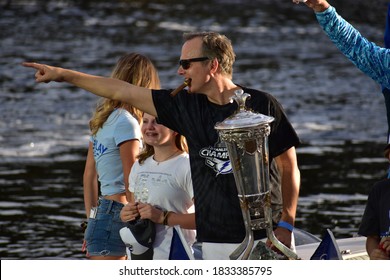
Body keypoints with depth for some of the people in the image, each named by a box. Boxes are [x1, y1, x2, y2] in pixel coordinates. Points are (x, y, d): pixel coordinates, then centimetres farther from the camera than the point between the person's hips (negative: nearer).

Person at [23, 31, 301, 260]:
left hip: (264, 236, -4)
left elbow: (289, 166, 0)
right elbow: (122, 92, 10)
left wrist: (286, 225, -6)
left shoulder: (261, 105, -5)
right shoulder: (186, 107, 6)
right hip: (215, 241, 4)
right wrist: (63, 74, 13)